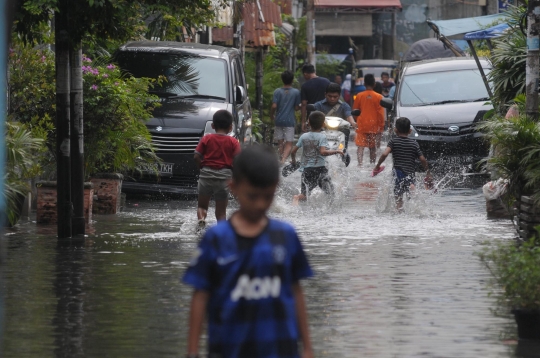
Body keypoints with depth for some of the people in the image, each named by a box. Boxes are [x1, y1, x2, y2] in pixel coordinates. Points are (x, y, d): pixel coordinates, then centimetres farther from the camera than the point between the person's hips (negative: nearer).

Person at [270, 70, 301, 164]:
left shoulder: (277, 92, -4)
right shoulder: (296, 92, -4)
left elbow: (274, 106, -10)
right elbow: (296, 107, -1)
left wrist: (271, 115, 7)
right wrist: (300, 106, 21)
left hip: (279, 120, 1)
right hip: (290, 121, -1)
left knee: (280, 142, 13)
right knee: (289, 143, -3)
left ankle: (281, 159, 19)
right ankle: (284, 159, -24)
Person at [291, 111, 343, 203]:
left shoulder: (304, 136, 7)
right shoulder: (322, 137, -5)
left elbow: (293, 152, 8)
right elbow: (323, 152, -21)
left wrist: (293, 161, 27)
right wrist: (336, 151, -11)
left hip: (306, 169, 3)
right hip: (320, 168, -3)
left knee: (304, 195, -3)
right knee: (330, 193, 9)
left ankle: (296, 198, -33)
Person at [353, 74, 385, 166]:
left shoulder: (359, 96, -1)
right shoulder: (378, 97, -4)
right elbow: (381, 114, -3)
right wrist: (381, 127, 4)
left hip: (362, 126, 0)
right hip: (374, 126, 0)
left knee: (360, 147, -4)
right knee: (373, 148, 12)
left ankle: (360, 164, -22)